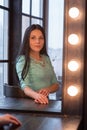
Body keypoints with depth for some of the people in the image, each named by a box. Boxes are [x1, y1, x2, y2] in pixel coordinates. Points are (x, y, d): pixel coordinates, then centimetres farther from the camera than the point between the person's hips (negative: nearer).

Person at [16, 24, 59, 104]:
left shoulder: (46, 59, 13)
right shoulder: (23, 60, -6)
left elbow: (56, 84, 13)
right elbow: (25, 86, -18)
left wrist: (48, 89, -9)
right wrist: (36, 95, -38)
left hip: (45, 101, 4)